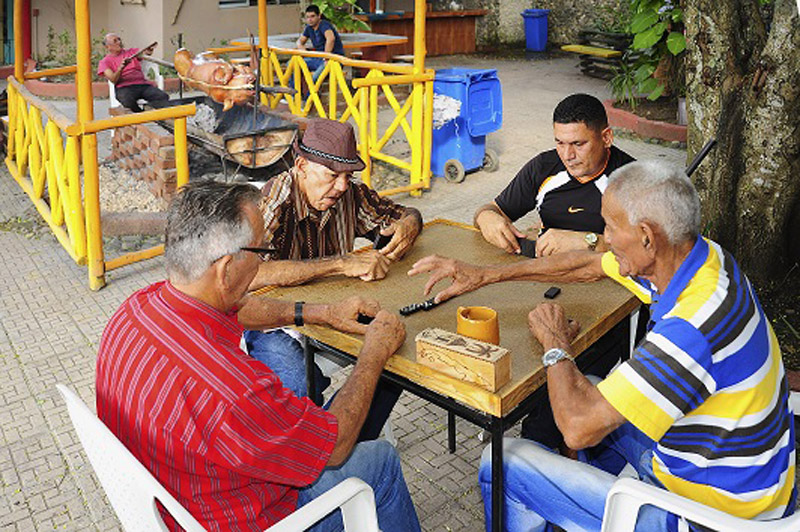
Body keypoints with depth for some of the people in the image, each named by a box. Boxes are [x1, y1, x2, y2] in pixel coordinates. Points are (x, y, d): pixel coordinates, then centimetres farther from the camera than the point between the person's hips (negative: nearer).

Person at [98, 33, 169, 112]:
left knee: (163, 97, -27)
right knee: (128, 101, -39)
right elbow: (113, 80, -2)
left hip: (143, 84, 3)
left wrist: (148, 52, -18)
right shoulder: (105, 62, 14)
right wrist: (121, 68, -20)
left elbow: (143, 53, 6)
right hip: (124, 87, -2)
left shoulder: (131, 51, 25)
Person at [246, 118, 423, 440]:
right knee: (303, 383, -33)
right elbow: (251, 274, -42)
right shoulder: (272, 204, -24)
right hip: (268, 319, -6)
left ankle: (357, 442, 6)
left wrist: (408, 224, -17)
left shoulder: (350, 194, -5)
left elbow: (405, 214, 10)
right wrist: (343, 263, -41)